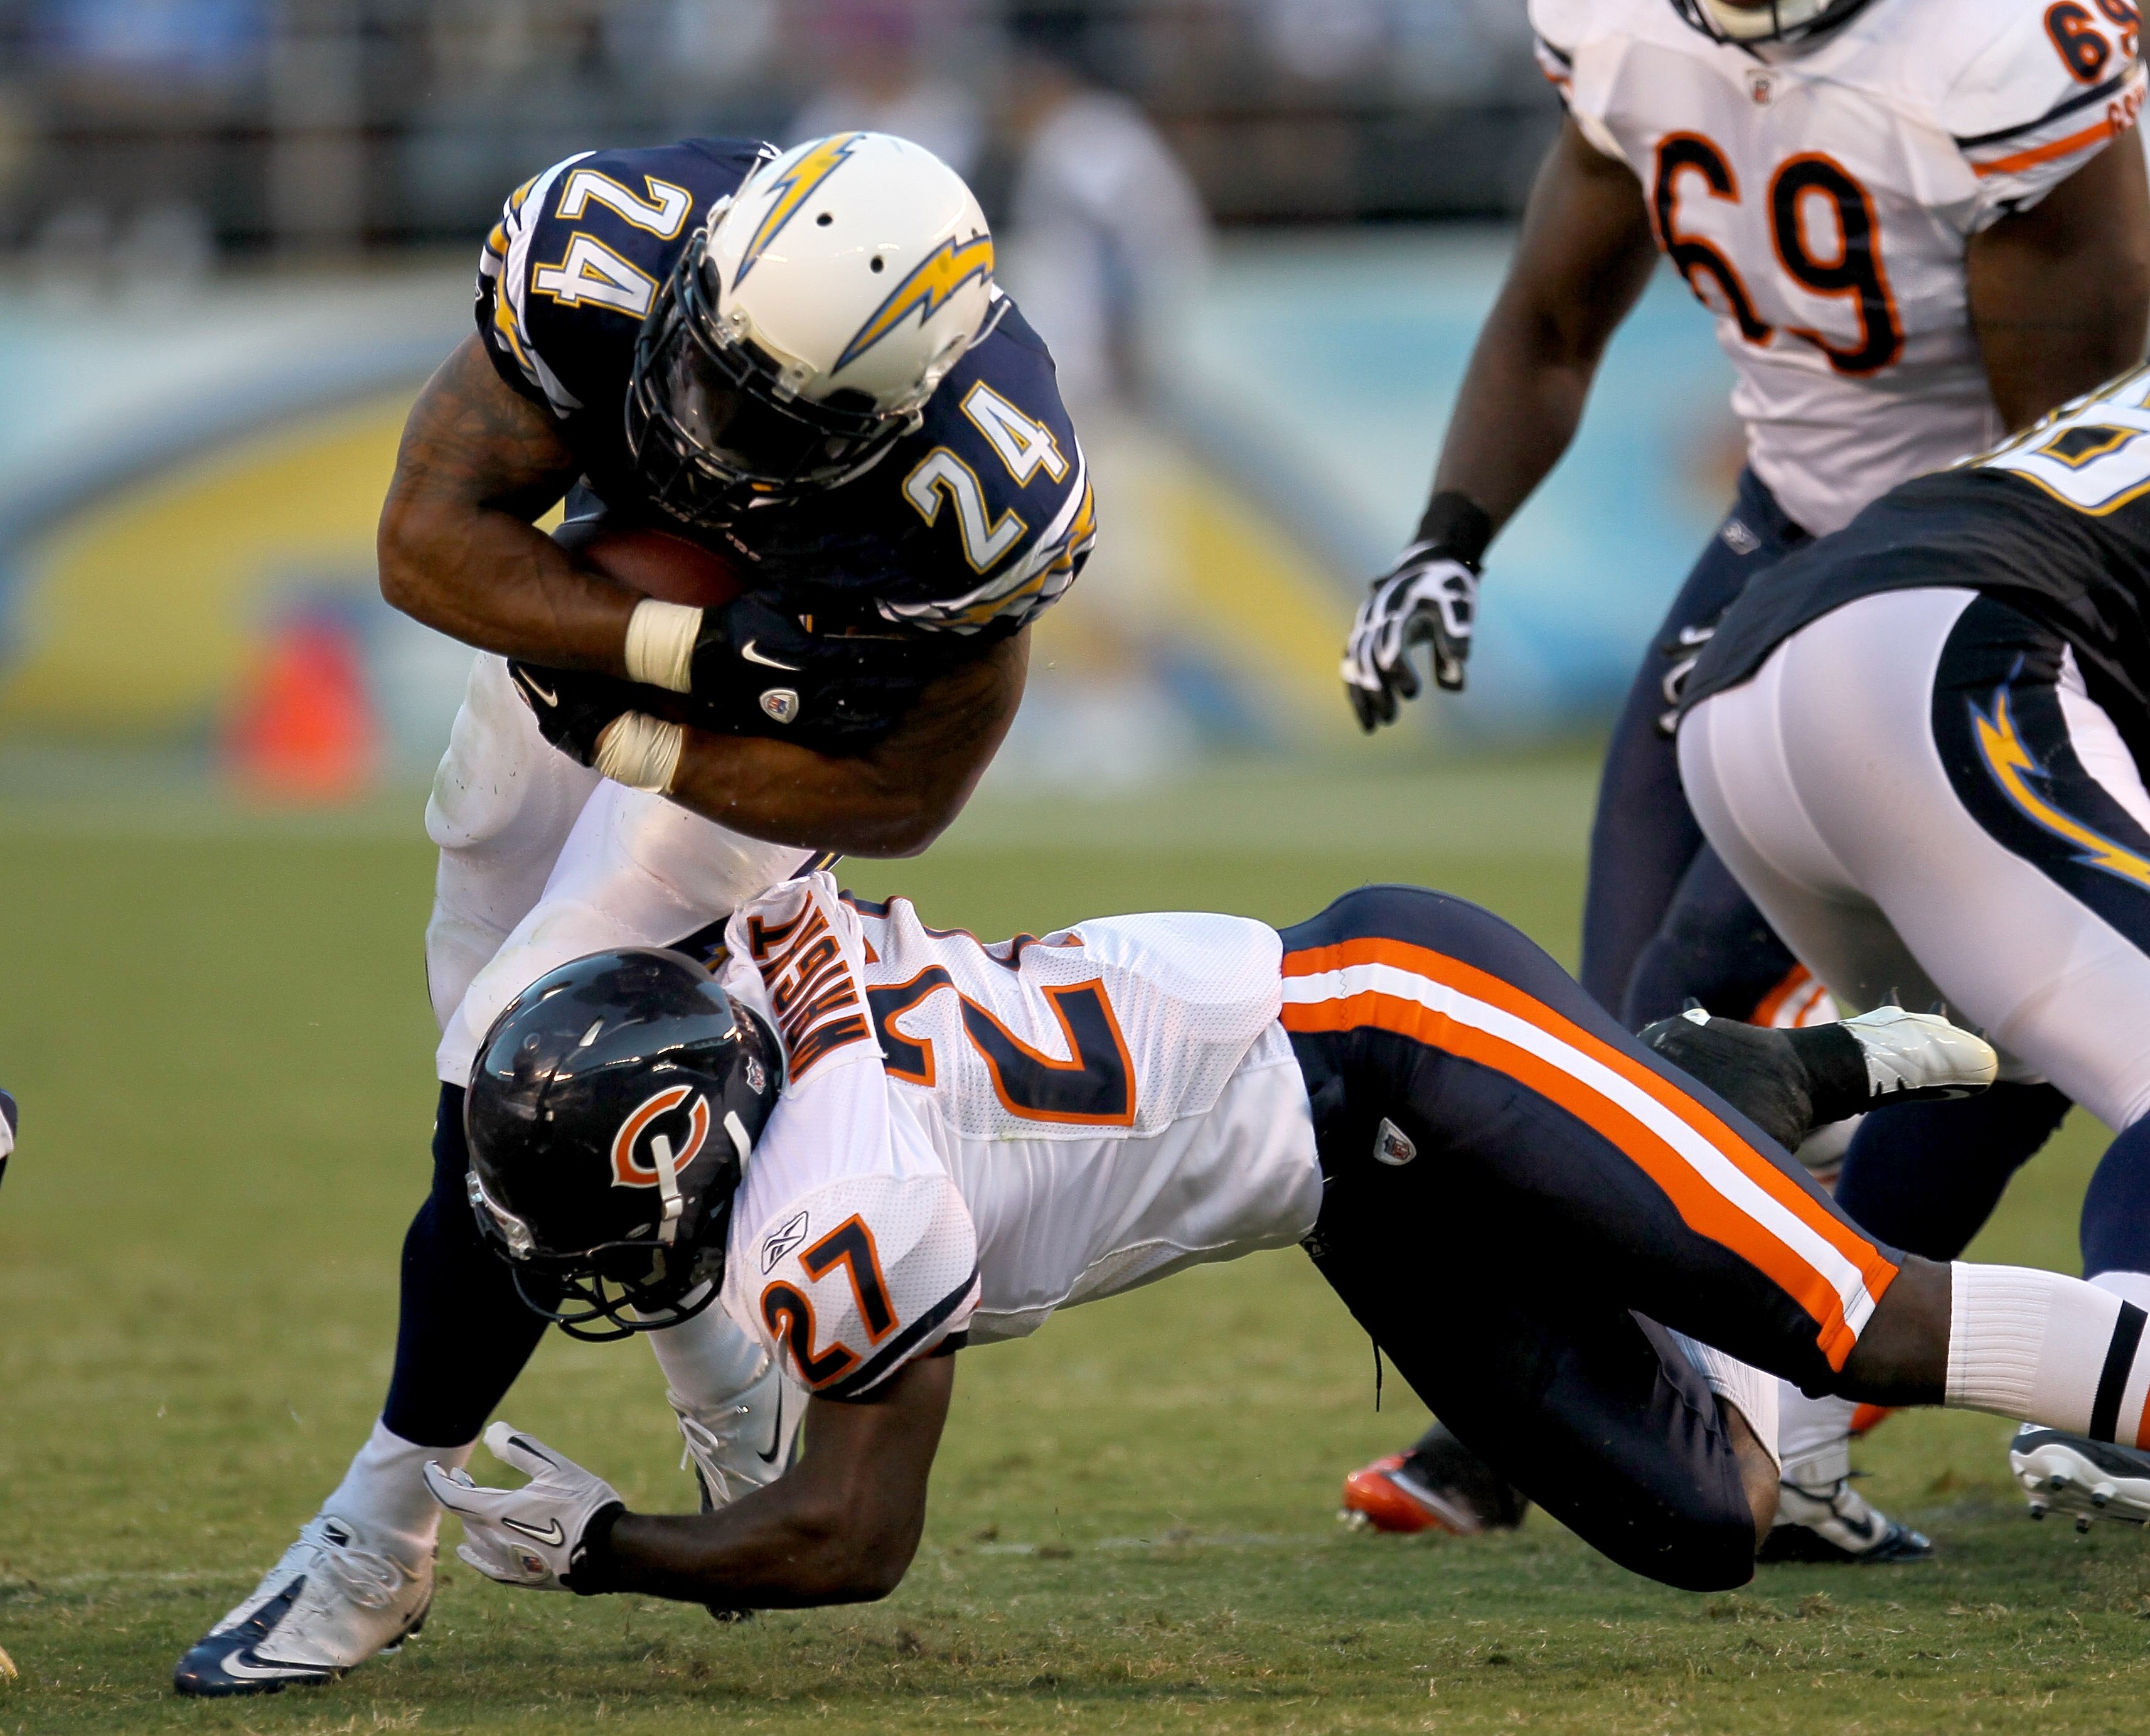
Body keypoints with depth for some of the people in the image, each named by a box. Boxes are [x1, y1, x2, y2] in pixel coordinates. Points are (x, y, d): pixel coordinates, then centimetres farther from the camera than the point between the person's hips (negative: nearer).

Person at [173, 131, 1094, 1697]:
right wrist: (688, 643, -39)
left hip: (793, 712, -4)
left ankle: (379, 1538, -2)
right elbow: (429, 537, -27)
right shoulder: (602, 255, -37)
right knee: (495, 1007, 16)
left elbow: (900, 802, -23)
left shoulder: (991, 494, -39)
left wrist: (633, 741, -29)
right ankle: (741, 1407, 38)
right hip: (598, 609, 4)